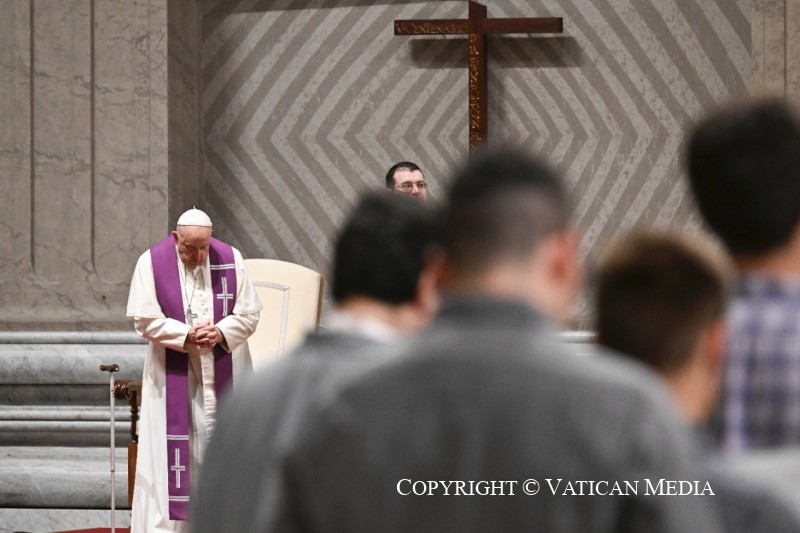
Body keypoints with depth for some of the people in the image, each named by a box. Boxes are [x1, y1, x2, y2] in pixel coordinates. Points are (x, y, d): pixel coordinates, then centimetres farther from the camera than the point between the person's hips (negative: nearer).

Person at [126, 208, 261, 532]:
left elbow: (248, 314, 0)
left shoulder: (230, 259, -2)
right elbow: (145, 319, -8)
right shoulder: (152, 263, -6)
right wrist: (186, 335, -17)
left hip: (222, 374, 2)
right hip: (173, 375, -2)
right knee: (172, 449, -3)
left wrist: (220, 333, -17)